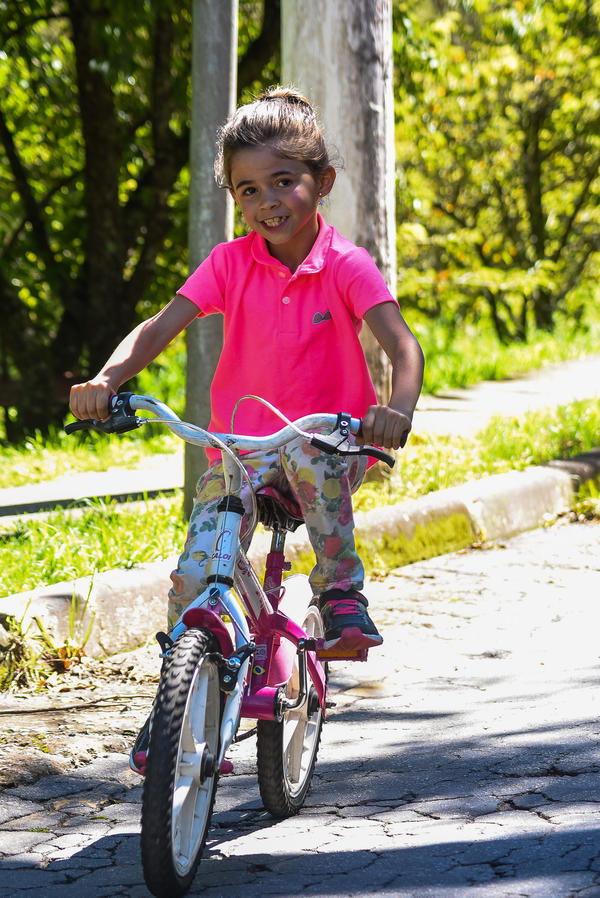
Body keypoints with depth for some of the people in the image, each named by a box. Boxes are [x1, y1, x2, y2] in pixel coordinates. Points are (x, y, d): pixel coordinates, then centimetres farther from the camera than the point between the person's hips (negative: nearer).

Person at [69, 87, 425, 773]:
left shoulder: (346, 266, -9)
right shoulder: (231, 263, -1)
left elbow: (402, 345, -20)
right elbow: (159, 328, -9)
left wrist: (398, 410, -42)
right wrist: (106, 380, -28)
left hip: (329, 443, -3)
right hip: (238, 450, 3)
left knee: (305, 451, -40)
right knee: (194, 576, -13)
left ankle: (341, 592, -22)